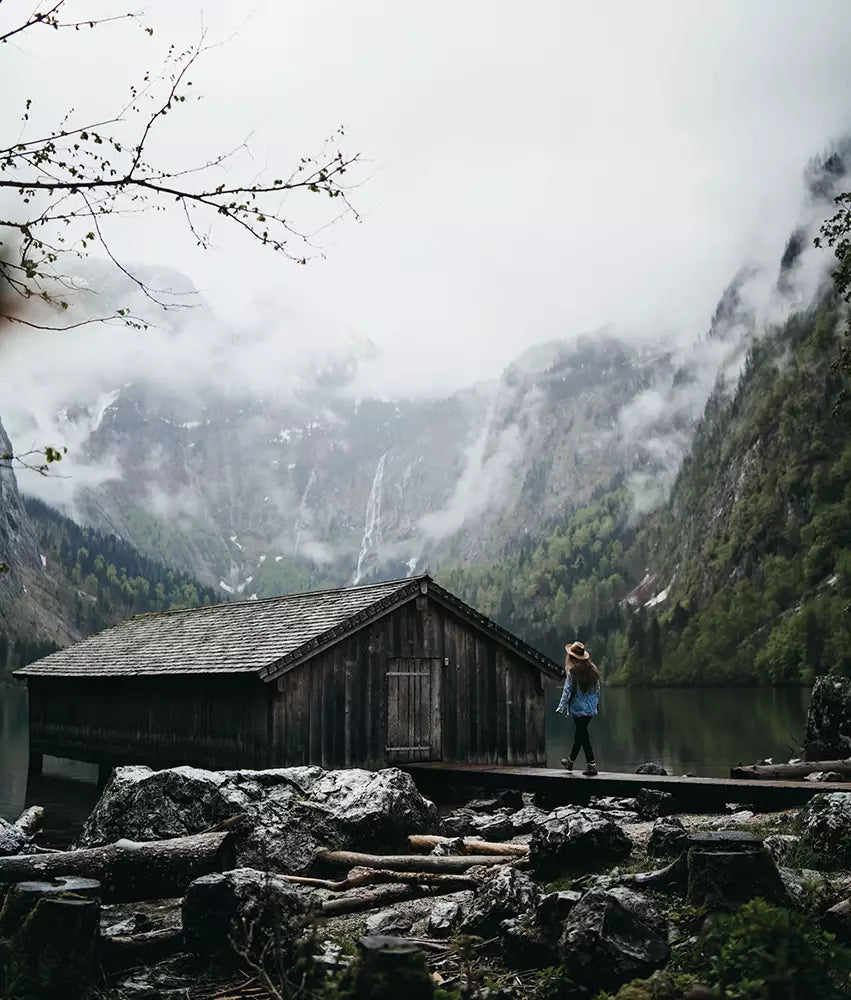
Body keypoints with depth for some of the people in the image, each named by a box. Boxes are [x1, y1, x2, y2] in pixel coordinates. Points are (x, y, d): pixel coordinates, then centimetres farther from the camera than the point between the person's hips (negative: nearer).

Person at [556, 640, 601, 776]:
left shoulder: (572, 670, -13)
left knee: (582, 734, 0)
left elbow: (567, 690, -12)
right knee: (581, 732, 17)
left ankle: (591, 764, -4)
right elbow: (597, 688, 11)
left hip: (578, 707, -6)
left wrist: (562, 707, -4)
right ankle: (571, 760, 33)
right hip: (591, 708, 6)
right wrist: (597, 704, 22)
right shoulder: (592, 669, 4)